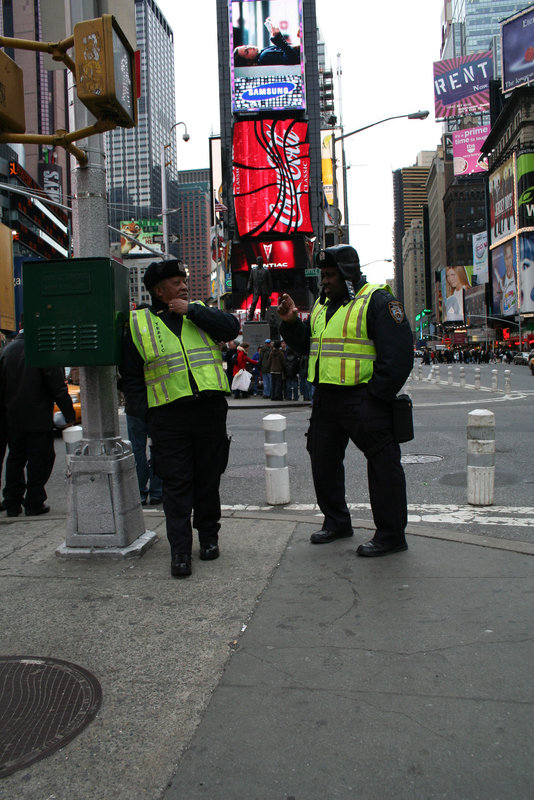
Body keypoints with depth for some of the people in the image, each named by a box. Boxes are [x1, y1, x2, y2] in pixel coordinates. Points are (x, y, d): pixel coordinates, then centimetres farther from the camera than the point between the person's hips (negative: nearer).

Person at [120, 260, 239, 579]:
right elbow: (132, 377, 9)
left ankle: (209, 537, 26)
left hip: (210, 409, 2)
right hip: (168, 417, -1)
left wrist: (192, 310, -7)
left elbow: (231, 327, -4)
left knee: (208, 478, 10)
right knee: (176, 483, -1)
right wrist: (145, 413, -1)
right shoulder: (138, 324, 8)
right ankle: (180, 550, 5)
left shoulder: (199, 312, 14)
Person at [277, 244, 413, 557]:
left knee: (382, 465, -2)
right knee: (323, 460, 15)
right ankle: (336, 522, 31)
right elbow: (307, 344, 24)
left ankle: (391, 535, 9)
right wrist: (291, 323, 6)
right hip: (326, 397, 8)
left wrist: (376, 395, -17)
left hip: (364, 399, -8)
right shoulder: (323, 305, 16)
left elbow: (398, 353, -15)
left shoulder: (377, 300, -9)